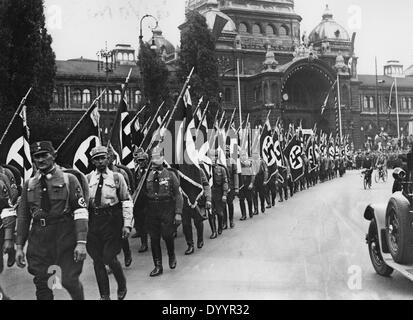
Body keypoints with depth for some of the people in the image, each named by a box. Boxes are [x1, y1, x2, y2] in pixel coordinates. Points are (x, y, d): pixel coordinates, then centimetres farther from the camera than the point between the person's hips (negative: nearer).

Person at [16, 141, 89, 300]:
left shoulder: (69, 179, -2)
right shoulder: (29, 184, 10)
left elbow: (81, 212, -7)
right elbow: (22, 216, 13)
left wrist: (81, 243, -15)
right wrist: (19, 247, 8)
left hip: (65, 237, -3)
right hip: (38, 238, 4)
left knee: (69, 280, -3)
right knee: (41, 283, 6)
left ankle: (79, 298, 25)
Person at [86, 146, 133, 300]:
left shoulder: (117, 177, 3)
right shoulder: (88, 179, 8)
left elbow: (126, 202, 1)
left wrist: (127, 224, -7)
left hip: (112, 220, -3)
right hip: (93, 221, 3)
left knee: (109, 257, -8)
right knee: (97, 260, 7)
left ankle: (122, 286, 20)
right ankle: (104, 295, 20)